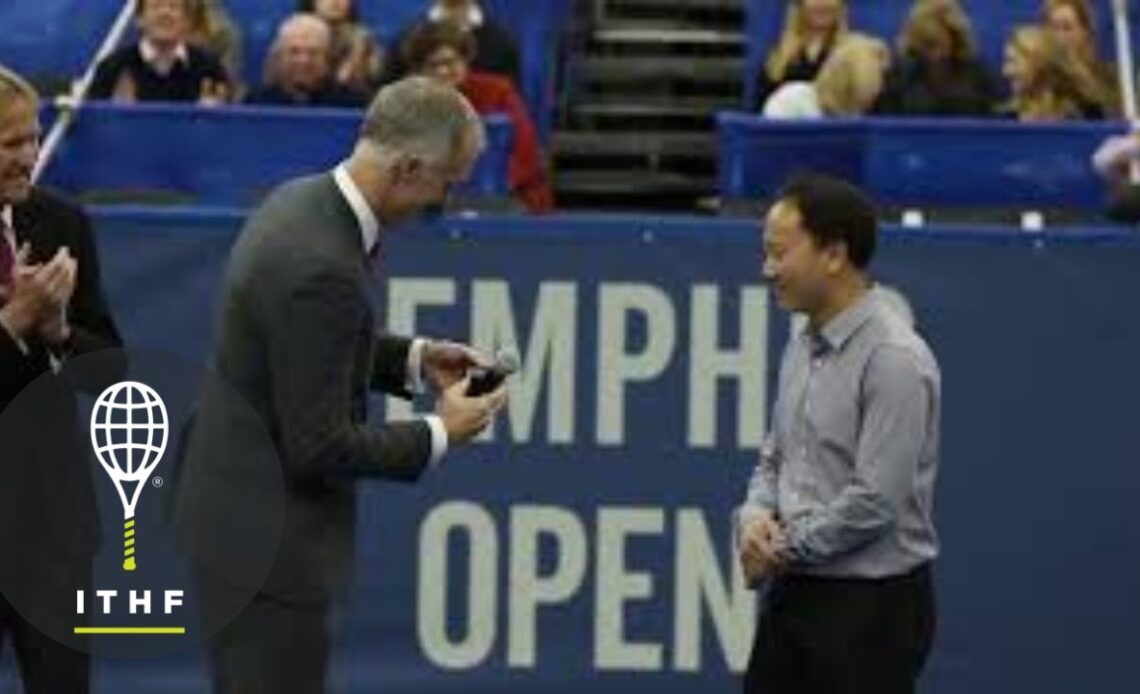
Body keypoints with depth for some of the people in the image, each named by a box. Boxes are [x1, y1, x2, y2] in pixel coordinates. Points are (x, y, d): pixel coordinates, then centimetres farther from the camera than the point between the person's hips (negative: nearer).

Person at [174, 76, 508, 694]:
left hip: (241, 516, 10)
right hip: (264, 539, -10)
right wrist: (440, 435, -13)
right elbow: (318, 447, -24)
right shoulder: (321, 267, -28)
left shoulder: (303, 202, 3)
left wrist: (412, 358, 8)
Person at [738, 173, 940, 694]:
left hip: (871, 607, -9)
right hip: (795, 595, 9)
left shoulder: (894, 359, -18)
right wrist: (756, 519, -2)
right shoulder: (803, 347, 10)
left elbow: (875, 501, -23)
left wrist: (784, 548, -11)